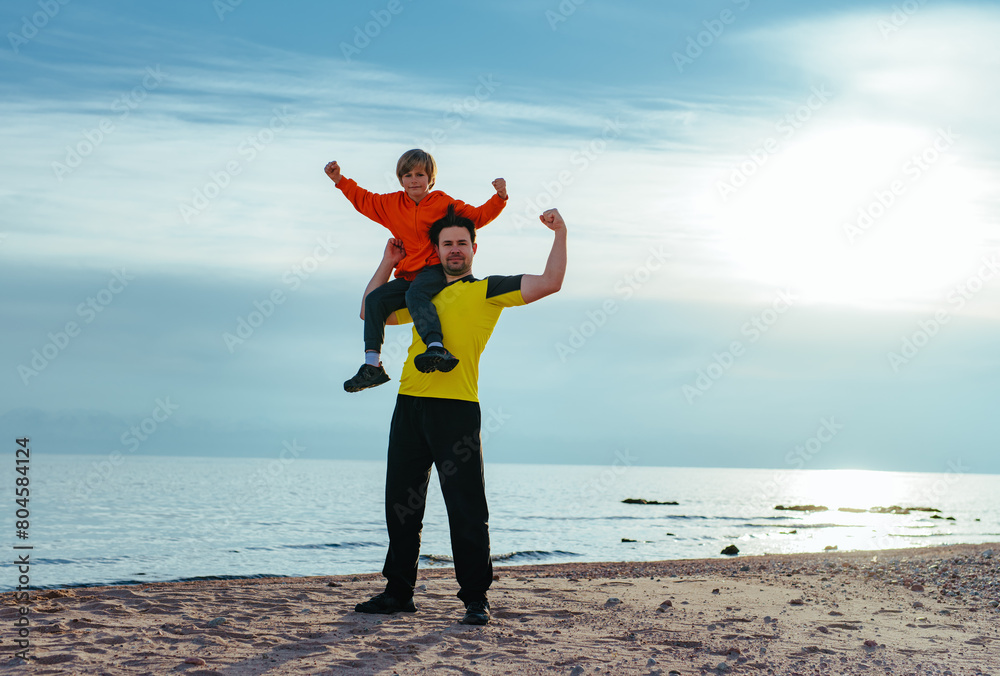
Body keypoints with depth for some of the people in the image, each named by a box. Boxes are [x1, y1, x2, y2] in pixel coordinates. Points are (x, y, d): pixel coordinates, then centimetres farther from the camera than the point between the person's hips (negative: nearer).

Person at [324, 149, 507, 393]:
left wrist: (499, 198, -8)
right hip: (408, 276, 6)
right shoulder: (392, 204, 17)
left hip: (436, 270, -6)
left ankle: (436, 347, -58)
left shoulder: (443, 203, 5)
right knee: (375, 299, -10)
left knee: (415, 293, -36)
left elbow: (478, 216, 6)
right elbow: (363, 200, 28)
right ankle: (372, 366, -10)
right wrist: (339, 179, 21)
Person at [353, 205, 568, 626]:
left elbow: (549, 283, -2)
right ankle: (399, 591, 20)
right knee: (400, 504, 9)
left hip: (455, 407, -5)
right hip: (410, 403, 5)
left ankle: (476, 598, 3)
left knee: (466, 508, -4)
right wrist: (388, 263, 26)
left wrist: (560, 234, -9)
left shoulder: (487, 290, 7)